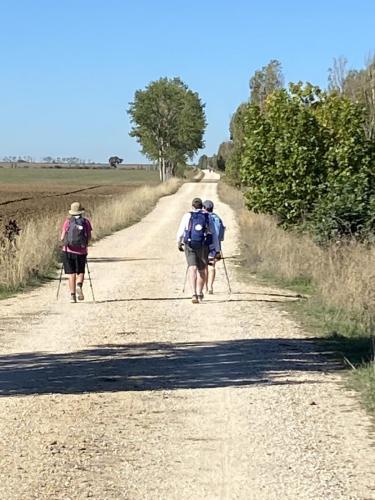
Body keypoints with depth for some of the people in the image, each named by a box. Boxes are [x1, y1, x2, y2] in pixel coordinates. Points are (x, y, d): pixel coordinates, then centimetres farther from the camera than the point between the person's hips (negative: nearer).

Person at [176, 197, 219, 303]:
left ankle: (194, 294, -24)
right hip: (203, 246, 2)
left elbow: (180, 232, 0)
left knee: (192, 269, -7)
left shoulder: (187, 216, 1)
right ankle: (199, 293, 28)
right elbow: (214, 235, 4)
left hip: (190, 246, -2)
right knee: (202, 270, 17)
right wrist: (216, 250, 7)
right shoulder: (208, 217, 6)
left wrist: (179, 244, 19)